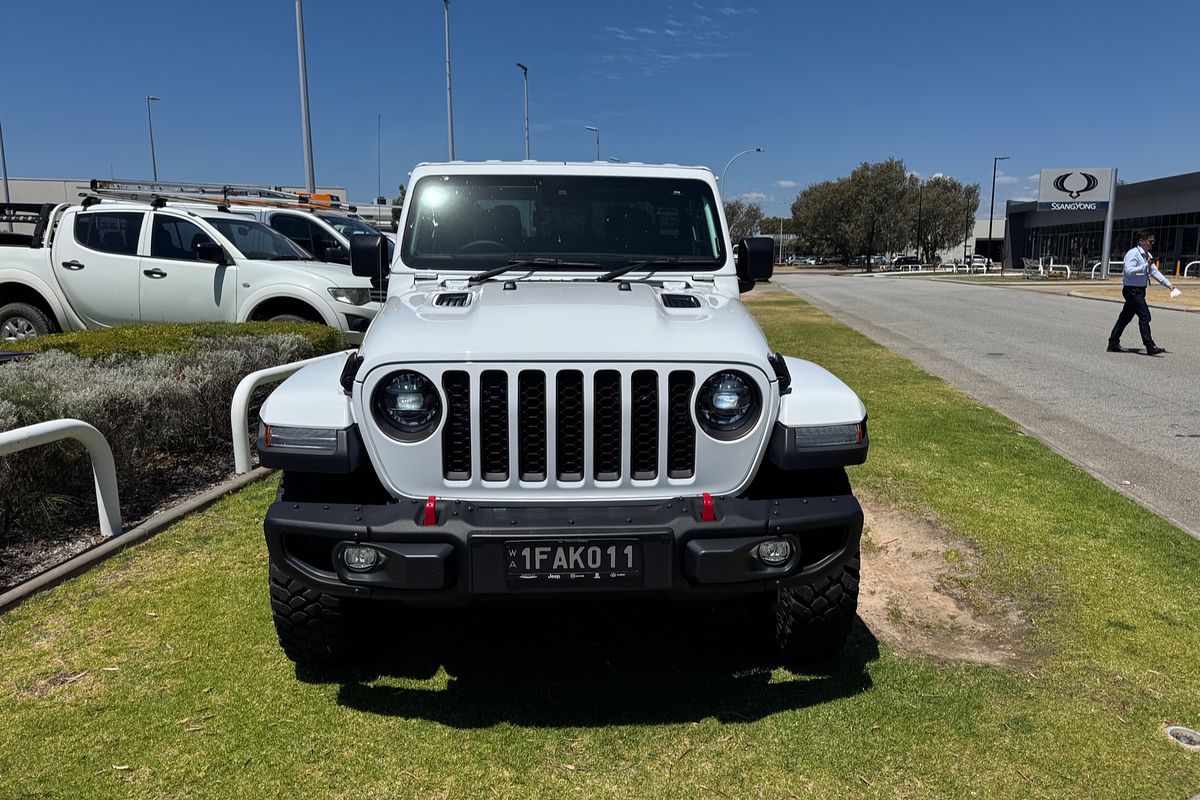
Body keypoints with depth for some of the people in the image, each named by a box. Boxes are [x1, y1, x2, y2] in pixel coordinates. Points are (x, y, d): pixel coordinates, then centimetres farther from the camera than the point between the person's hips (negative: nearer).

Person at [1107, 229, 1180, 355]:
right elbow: (1129, 271, -25)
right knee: (1144, 316, -12)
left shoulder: (1147, 255, 15)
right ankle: (1150, 347, -11)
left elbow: (1154, 271, 20)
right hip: (1132, 290, -10)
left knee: (1126, 317, 12)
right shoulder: (1133, 253, -13)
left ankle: (1113, 344, 18)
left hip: (1139, 291, 10)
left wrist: (1168, 284, 16)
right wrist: (1145, 266, -28)